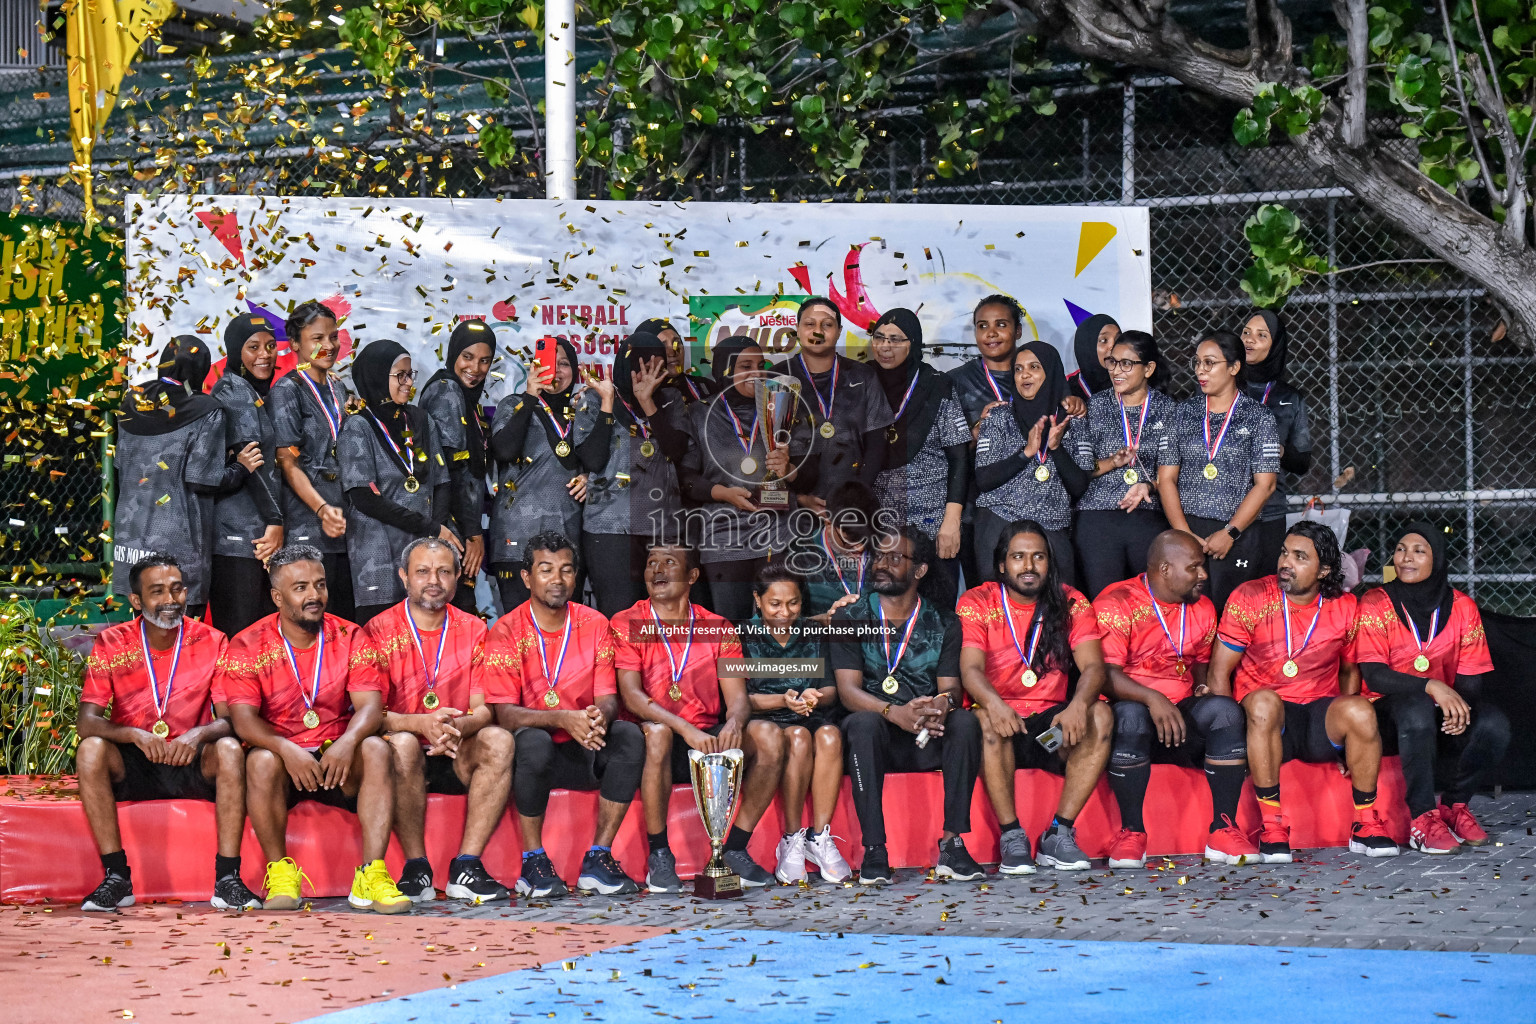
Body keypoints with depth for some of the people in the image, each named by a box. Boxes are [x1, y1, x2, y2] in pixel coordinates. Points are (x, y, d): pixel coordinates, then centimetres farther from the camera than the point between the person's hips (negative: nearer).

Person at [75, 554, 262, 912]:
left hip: (192, 766, 0)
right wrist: (136, 735, -31)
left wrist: (198, 735, -32)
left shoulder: (211, 642, -3)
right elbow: (86, 723, -12)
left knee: (230, 749, -30)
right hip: (131, 768, 0)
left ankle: (227, 881, -29)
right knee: (91, 750, -30)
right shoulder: (111, 644, -4)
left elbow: (229, 720, -9)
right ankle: (116, 879, -26)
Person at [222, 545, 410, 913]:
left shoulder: (349, 638, 3)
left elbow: (370, 704, -8)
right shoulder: (248, 647, -3)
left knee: (377, 749, -28)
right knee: (262, 760, -34)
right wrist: (287, 749, -34)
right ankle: (280, 871, -20)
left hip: (337, 757, 2)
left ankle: (372, 873, -32)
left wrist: (348, 741, -31)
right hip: (284, 760, -2)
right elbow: (243, 718, -14)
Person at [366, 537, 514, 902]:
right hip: (408, 759, -3)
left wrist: (458, 726, -26)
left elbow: (484, 709, -1)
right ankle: (416, 869, -27)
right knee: (402, 743, -36)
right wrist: (423, 724, -31)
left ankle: (466, 867, -27)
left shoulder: (473, 630, 6)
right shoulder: (380, 631, -3)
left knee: (499, 740, -27)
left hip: (457, 758, 3)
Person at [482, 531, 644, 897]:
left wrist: (600, 717, -29)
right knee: (533, 741, -36)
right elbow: (504, 713, -15)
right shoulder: (506, 632, -6)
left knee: (629, 735, -25)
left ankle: (599, 859, -20)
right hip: (536, 756, -3)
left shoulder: (594, 625, 4)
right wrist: (563, 720, -32)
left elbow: (608, 699, -2)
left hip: (584, 755, 3)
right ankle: (533, 863, -23)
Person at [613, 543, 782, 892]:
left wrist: (734, 723, -25)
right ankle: (659, 855, -25)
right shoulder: (627, 624, 1)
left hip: (708, 740, 3)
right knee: (656, 732, -37)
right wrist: (685, 729, -28)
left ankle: (735, 849, -14)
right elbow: (631, 695, -12)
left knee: (768, 736, -22)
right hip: (664, 743, -3)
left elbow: (737, 697, 1)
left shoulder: (718, 629, 10)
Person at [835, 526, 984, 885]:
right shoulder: (849, 620, 5)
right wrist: (896, 713, -27)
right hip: (877, 738, -1)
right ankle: (874, 851, -36)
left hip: (929, 741, 2)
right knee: (864, 724, -35)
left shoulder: (943, 624, 11)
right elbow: (848, 691, -7)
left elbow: (951, 687, 1)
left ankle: (952, 843, -28)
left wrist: (943, 702, -27)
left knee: (965, 722, -29)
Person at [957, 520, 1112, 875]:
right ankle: (1012, 838, -27)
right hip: (1003, 717, -2)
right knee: (986, 722, -35)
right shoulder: (977, 604, -1)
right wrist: (994, 704, -39)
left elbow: (1093, 666, -8)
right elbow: (970, 668, -15)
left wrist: (1079, 704, -32)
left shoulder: (1071, 604, 5)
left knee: (1100, 715, -26)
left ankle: (1059, 834, -22)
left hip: (1051, 723, 2)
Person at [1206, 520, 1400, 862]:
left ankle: (1366, 824, -13)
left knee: (1361, 710, -30)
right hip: (1266, 719, -2)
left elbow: (1350, 669, 17)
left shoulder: (1344, 608, 2)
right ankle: (1272, 826, -31)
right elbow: (1218, 673, -4)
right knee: (1263, 701, -37)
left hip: (1320, 717, 2)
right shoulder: (1250, 598, -5)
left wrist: (1348, 732, 1)